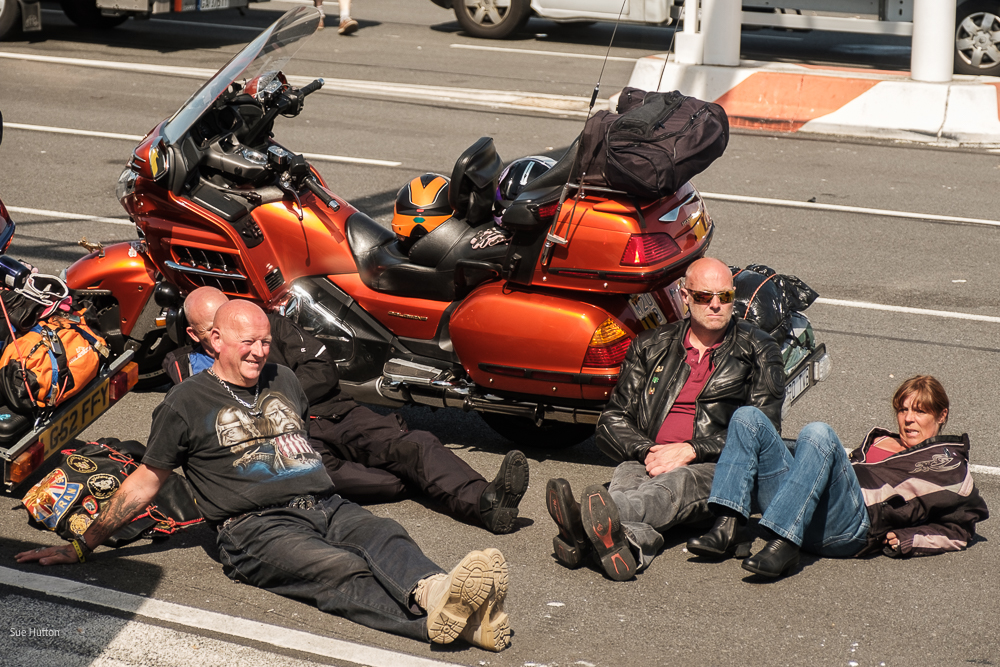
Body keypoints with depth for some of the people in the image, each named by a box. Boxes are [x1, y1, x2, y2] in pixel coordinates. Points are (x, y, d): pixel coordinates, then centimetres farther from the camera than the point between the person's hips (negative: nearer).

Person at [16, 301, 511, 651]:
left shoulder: (283, 380, 24)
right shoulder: (187, 402, 8)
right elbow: (146, 481, 13)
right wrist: (83, 547, 12)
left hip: (327, 507, 6)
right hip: (256, 526, -6)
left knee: (386, 538, -29)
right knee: (341, 570, -34)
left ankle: (432, 591, -60)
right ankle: (440, 617, -61)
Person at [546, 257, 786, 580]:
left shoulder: (758, 350, 13)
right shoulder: (651, 346, 20)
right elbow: (613, 420, 16)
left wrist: (691, 450, -11)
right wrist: (646, 451, -8)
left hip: (716, 468, -3)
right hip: (650, 460, 3)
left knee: (675, 485, -38)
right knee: (627, 478, -34)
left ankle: (589, 529, -69)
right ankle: (630, 544, -70)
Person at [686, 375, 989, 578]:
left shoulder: (949, 461, 20)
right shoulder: (879, 440, 37)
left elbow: (958, 531, 11)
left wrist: (904, 541, -2)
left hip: (851, 528, -6)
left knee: (818, 433, -30)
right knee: (749, 418, -6)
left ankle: (782, 547, -40)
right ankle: (726, 529, -25)